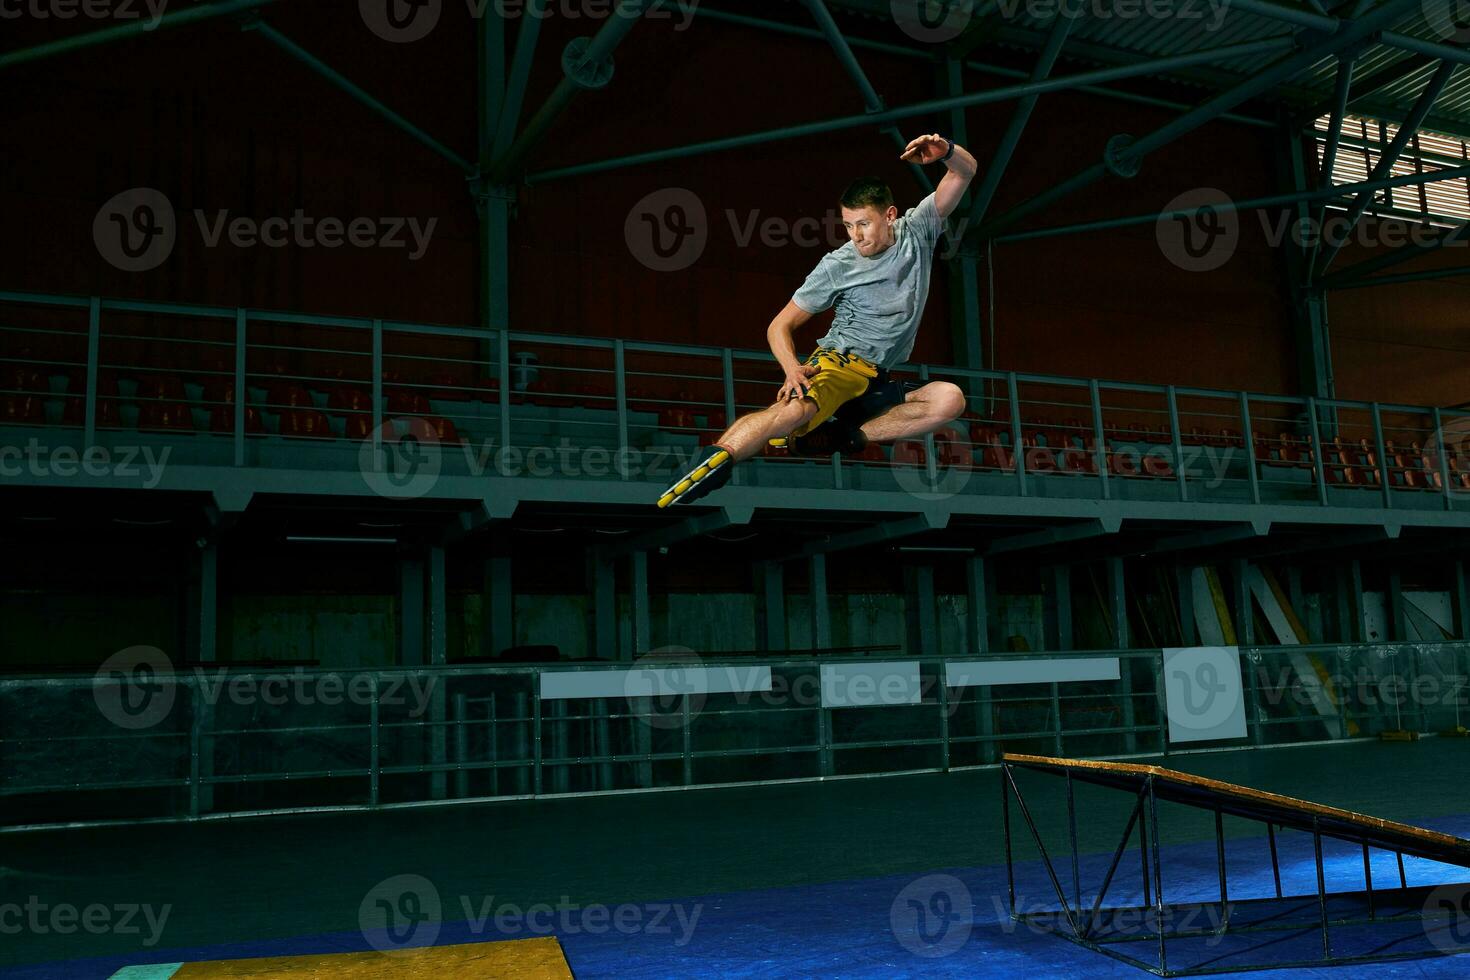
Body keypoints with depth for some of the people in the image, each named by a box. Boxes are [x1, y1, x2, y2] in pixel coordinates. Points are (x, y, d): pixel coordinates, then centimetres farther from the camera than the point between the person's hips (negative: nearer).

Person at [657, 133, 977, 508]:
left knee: (950, 399, -23)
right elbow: (780, 325, -1)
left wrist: (947, 151, -17)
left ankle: (849, 436, -26)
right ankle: (713, 460, -51)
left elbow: (966, 171, 7)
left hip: (878, 385, 4)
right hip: (839, 362, -4)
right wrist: (792, 368, -22)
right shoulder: (837, 265, -3)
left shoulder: (916, 231, 6)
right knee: (797, 409, -38)